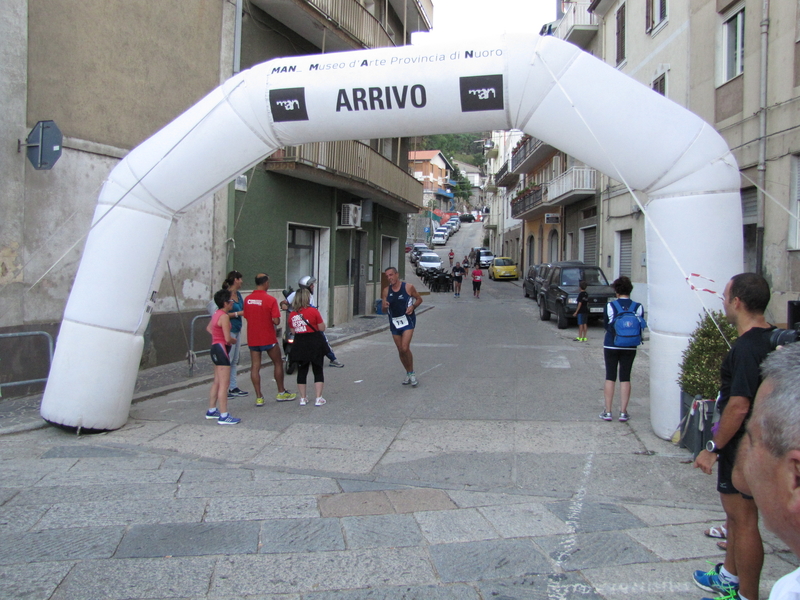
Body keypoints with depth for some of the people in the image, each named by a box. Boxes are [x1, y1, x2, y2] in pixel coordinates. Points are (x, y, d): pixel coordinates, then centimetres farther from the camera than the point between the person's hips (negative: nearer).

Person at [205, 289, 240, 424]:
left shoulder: (216, 314, 11)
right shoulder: (224, 316, -18)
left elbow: (209, 328, 28)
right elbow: (228, 339, -22)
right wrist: (234, 341, 0)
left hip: (215, 348, 10)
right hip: (221, 349, -10)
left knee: (217, 382, 18)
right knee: (224, 385, -8)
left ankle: (211, 411, 26)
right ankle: (223, 416, -7)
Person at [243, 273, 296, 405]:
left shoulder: (247, 299, 1)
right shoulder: (270, 300, -14)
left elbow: (246, 317, 11)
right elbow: (276, 321, -17)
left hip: (252, 338, 4)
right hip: (268, 338, -4)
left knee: (255, 367, 5)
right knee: (278, 363, 13)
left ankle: (259, 397, 3)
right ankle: (281, 393, 22)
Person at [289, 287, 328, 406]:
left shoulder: (292, 315, 1)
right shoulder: (313, 311, -11)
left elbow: (293, 331, 8)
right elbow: (322, 328, -7)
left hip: (299, 345, 3)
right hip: (315, 343, -3)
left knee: (302, 371, 13)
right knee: (318, 370, 7)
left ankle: (303, 398, 17)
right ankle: (318, 398, 6)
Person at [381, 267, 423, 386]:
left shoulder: (408, 287, -6)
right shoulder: (386, 291, 3)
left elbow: (419, 299, 6)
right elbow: (384, 311, 8)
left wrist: (413, 306, -13)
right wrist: (385, 307, -16)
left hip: (407, 320, -4)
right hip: (394, 322, 4)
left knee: (405, 348, -17)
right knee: (400, 351, 9)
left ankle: (412, 373, 0)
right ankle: (408, 373, 27)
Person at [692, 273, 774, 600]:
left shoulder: (746, 348, -24)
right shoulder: (772, 338, 7)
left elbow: (739, 406, -27)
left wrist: (713, 448, -19)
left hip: (743, 445, -10)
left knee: (744, 520, 1)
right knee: (736, 512, 22)